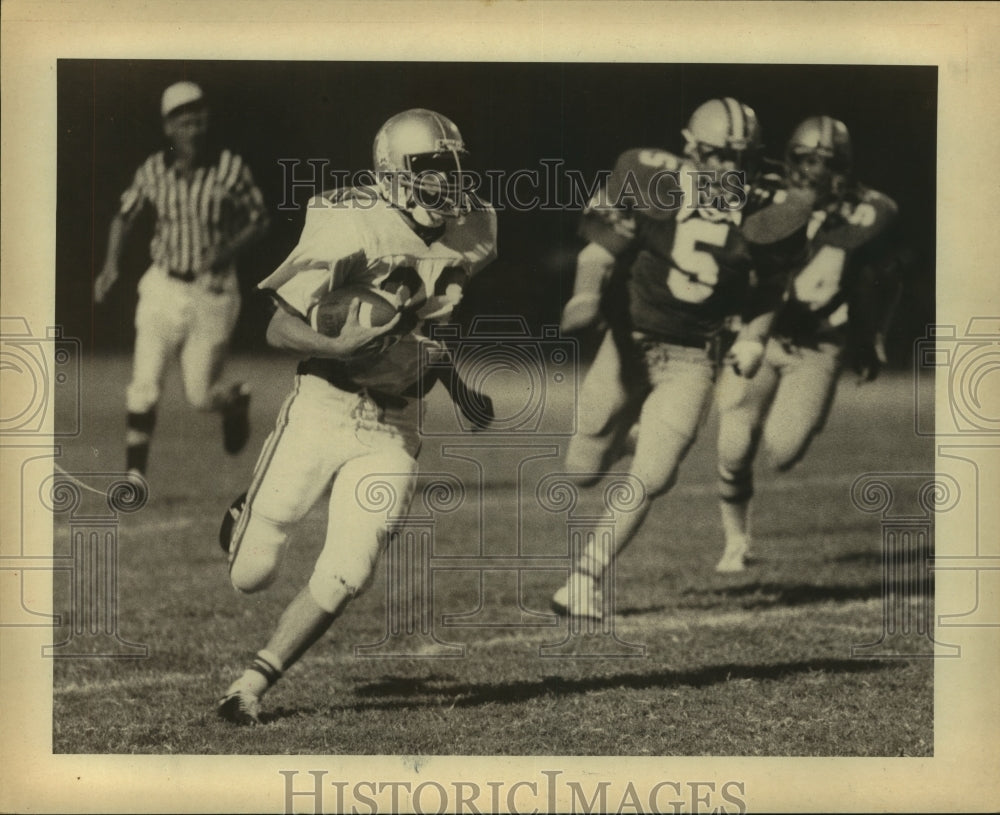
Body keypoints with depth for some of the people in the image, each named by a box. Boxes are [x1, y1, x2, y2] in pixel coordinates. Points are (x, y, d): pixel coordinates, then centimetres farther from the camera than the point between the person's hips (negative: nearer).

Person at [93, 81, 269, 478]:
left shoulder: (230, 169, -11)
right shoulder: (153, 171, -4)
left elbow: (259, 220, -1)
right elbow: (125, 215, 12)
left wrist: (229, 250, -18)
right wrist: (111, 264, -1)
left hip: (213, 293, -2)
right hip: (163, 288, 2)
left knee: (200, 396, 1)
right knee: (144, 387, -7)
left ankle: (236, 400, 37)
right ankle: (134, 473, 4)